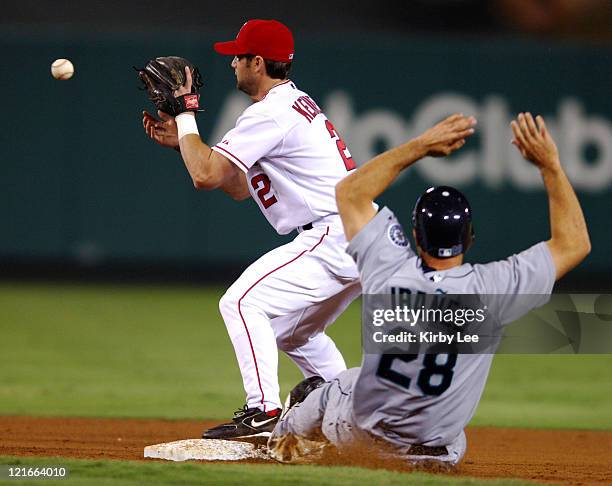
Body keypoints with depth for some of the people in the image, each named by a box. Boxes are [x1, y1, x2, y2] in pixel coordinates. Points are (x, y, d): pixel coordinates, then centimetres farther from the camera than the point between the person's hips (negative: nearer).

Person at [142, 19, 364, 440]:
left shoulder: (271, 113, -13)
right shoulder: (295, 103, 20)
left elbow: (205, 175, -17)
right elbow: (240, 187, 25)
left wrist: (185, 116, -3)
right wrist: (180, 138, 20)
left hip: (335, 237, -11)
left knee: (242, 302, -12)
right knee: (291, 331, 24)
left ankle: (263, 413, -18)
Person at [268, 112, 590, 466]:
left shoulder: (389, 270, -20)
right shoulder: (490, 288, -25)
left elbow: (350, 192, -4)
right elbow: (574, 244, -15)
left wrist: (421, 146, -6)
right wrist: (551, 165, -14)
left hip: (362, 431, 1)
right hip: (438, 451, -1)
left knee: (331, 390, 39)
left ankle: (288, 437, 59)